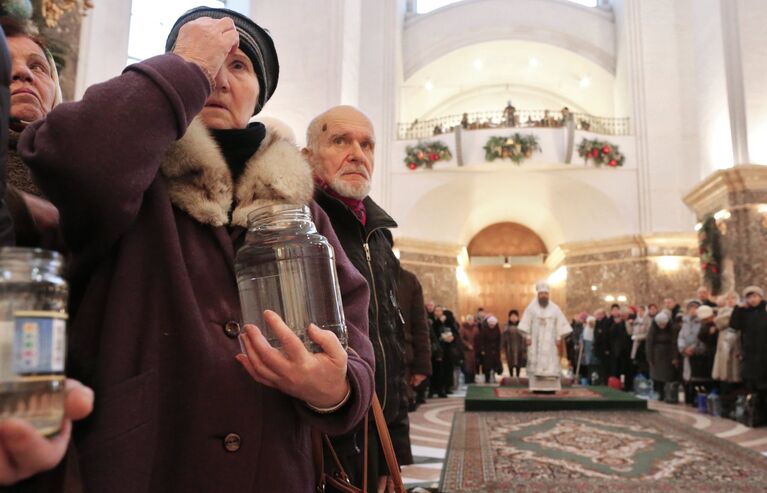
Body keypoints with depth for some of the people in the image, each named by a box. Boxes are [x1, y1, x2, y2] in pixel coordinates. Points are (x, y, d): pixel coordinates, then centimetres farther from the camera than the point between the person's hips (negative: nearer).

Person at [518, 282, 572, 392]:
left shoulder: (554, 308, 5)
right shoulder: (531, 307, 2)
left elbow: (561, 324, 4)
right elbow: (526, 324, 0)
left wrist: (559, 338, -4)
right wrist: (528, 337, -8)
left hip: (550, 341, 1)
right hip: (535, 341, -1)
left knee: (551, 364, -5)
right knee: (536, 364, -5)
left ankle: (550, 387, -4)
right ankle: (537, 387, -4)